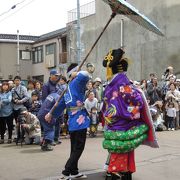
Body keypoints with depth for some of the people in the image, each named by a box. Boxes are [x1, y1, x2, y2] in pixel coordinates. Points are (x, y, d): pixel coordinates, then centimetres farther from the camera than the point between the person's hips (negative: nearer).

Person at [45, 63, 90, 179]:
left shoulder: (68, 88, 15)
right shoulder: (76, 83, -10)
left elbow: (61, 104, 24)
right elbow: (85, 75, -31)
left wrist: (51, 114, 38)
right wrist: (78, 74, -9)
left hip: (72, 123, 9)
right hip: (80, 121, -9)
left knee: (74, 149, 17)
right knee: (78, 149, -3)